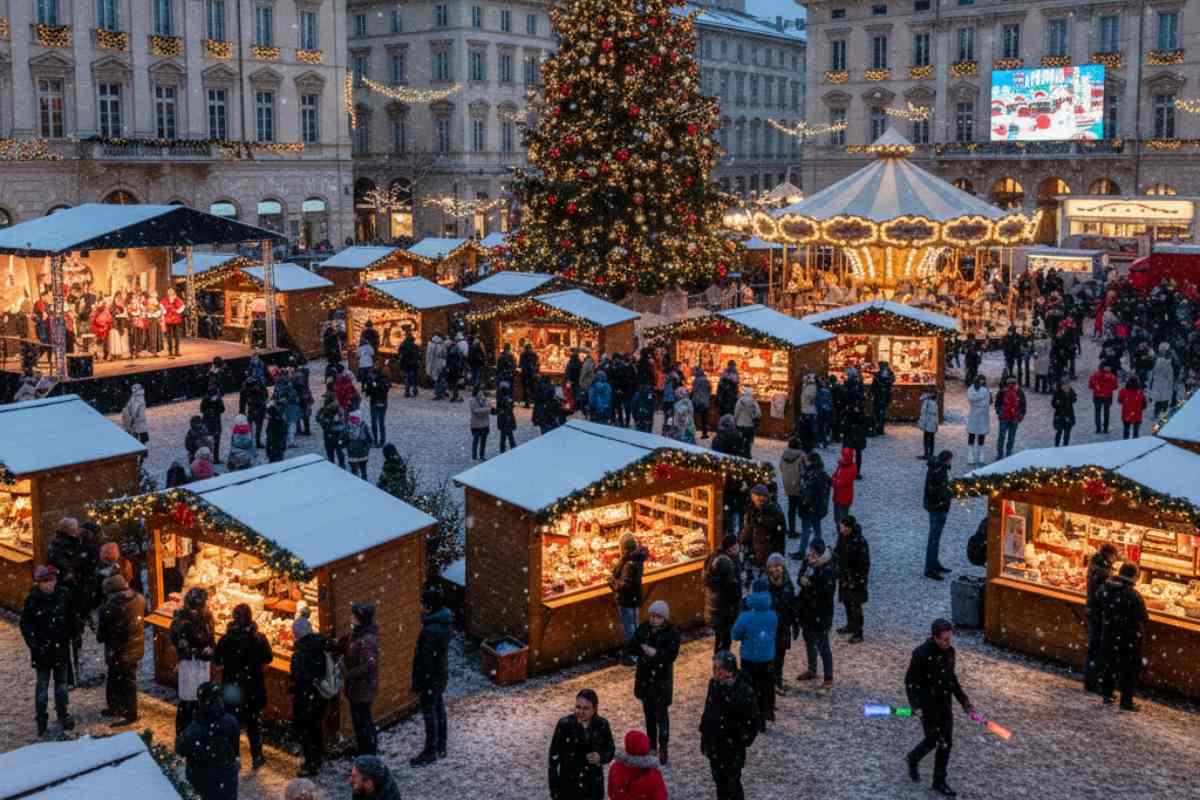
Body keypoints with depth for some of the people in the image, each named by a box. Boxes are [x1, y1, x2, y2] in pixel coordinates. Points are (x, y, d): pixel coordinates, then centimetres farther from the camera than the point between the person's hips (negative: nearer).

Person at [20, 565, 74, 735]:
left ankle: (62, 714, 29)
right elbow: (25, 625, -7)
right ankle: (41, 720, 16)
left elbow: (70, 619, 5)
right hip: (42, 650, -3)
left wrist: (67, 637, 1)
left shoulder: (62, 595, -7)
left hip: (61, 648, 3)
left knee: (62, 683, 15)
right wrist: (34, 645, -12)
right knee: (42, 685, 5)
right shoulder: (32, 600, -14)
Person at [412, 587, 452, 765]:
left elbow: (426, 659, -24)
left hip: (431, 677, -9)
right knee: (439, 710, 18)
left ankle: (430, 752, 12)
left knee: (430, 714, 2)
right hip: (442, 674, 9)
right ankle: (440, 747, 30)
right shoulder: (443, 622, 2)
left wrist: (418, 684, -17)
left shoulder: (431, 630, -28)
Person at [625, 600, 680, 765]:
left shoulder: (672, 632, -12)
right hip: (644, 677, 4)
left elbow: (672, 655, -22)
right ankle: (651, 744, 30)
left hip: (662, 679, -4)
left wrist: (655, 653, -32)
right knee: (648, 712, 16)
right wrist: (644, 648, -25)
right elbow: (629, 647, -8)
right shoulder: (643, 628, -2)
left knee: (661, 714, -2)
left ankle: (663, 748, 6)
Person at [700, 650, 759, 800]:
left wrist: (743, 741, -16)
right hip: (714, 745, 6)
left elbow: (753, 722, -16)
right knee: (719, 781, 18)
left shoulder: (743, 690, -22)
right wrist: (704, 737, 13)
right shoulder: (714, 684, -2)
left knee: (732, 783, 4)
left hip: (733, 747, -6)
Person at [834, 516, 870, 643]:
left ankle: (858, 633, 12)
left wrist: (862, 581, -19)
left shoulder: (860, 542, -26)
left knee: (855, 605, 1)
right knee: (846, 601, 20)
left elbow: (864, 564, -21)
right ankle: (851, 625, 38)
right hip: (844, 575, 8)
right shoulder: (842, 536, -3)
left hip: (855, 578, -8)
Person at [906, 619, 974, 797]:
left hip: (945, 703, 6)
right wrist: (916, 706, -25)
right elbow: (910, 682, -16)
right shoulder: (921, 654, -22)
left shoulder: (949, 651, -2)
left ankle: (939, 782, 23)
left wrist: (964, 701, 13)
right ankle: (913, 758, 35)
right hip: (927, 705, -6)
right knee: (933, 741, 3)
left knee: (946, 742, 8)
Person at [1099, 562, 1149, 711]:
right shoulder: (1134, 596, -24)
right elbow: (1144, 619, -14)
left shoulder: (1105, 590, -6)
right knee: (1129, 670, 8)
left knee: (1109, 666, 21)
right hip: (1129, 640, -5)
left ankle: (1107, 695, 31)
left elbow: (1101, 611, 6)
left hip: (1108, 637, 5)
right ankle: (1126, 702, 13)